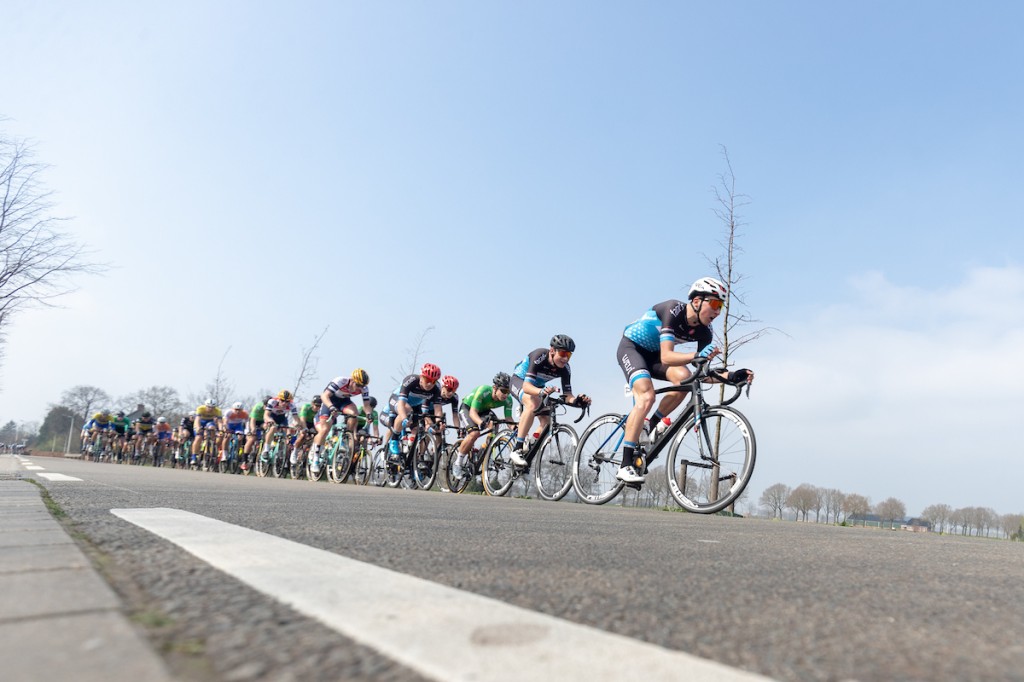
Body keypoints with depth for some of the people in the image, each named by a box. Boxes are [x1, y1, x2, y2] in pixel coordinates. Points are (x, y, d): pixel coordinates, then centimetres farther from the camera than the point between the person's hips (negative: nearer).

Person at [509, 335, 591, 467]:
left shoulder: (565, 369, -20)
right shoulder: (539, 357, -35)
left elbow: (567, 395, -19)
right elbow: (527, 386, -43)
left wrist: (577, 400, -42)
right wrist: (541, 391, -63)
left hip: (537, 386, 6)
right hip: (519, 380, -6)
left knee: (547, 421, -10)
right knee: (533, 403, -36)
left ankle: (528, 452, 9)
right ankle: (517, 450, -33)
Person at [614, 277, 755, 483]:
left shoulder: (704, 333, -11)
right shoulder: (673, 310, -29)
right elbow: (666, 357, -38)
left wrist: (729, 377, -26)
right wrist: (697, 355, -53)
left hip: (652, 354, 6)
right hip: (631, 346, -6)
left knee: (684, 378, -24)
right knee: (647, 396, -28)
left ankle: (651, 427, -3)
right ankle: (625, 466, -24)